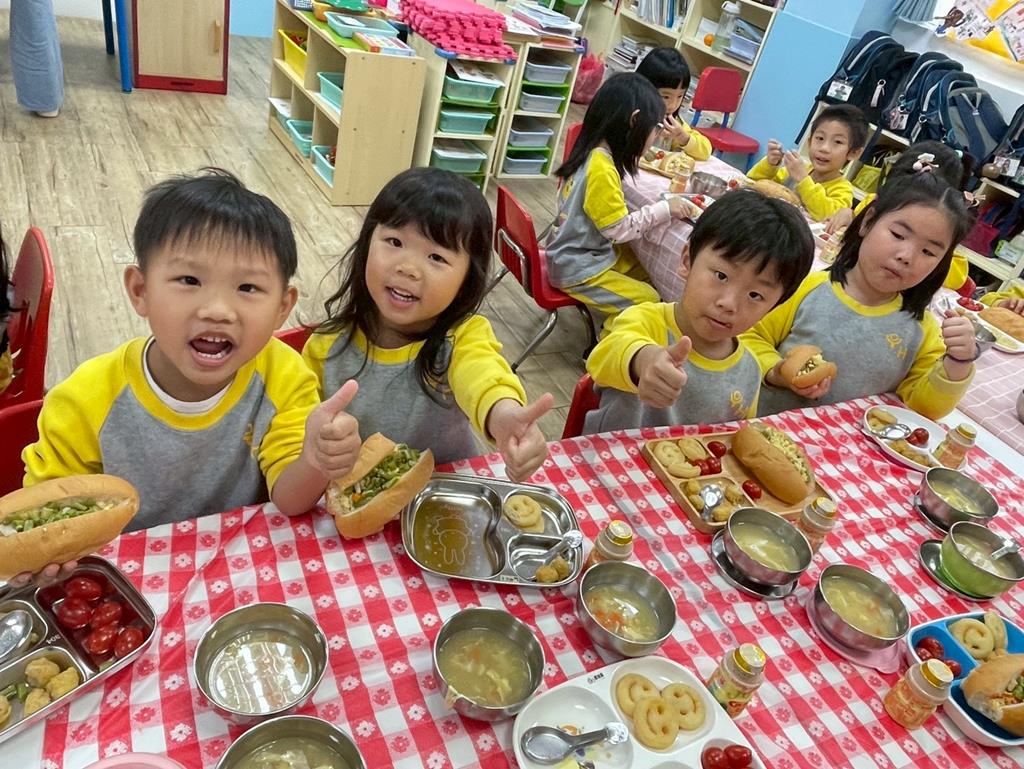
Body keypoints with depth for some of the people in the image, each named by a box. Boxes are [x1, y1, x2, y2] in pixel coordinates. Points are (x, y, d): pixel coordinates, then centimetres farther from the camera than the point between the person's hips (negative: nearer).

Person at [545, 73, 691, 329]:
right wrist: (664, 209, -14)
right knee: (648, 301, -3)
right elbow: (619, 229, -22)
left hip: (586, 252, 9)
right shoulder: (601, 168, -26)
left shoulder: (592, 152, 0)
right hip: (578, 271, -9)